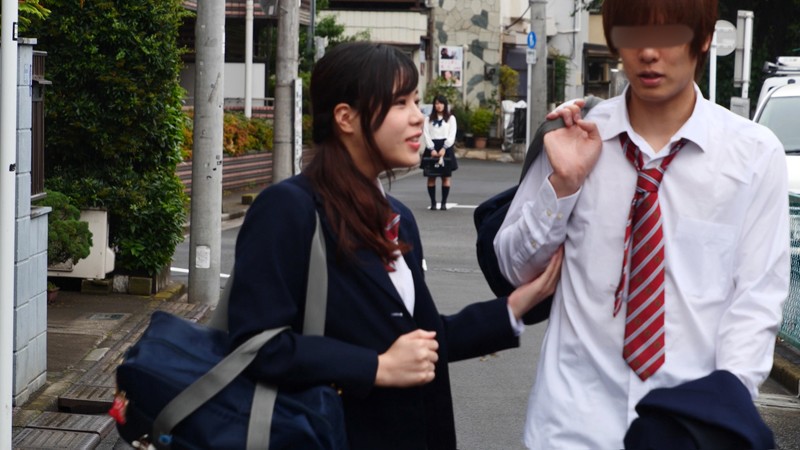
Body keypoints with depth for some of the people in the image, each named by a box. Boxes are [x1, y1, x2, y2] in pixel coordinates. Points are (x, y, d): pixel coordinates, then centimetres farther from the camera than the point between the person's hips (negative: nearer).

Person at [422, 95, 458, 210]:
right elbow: (426, 135, 2)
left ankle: (444, 203, 4)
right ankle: (433, 203, 3)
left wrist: (444, 148, -13)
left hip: (446, 148, -1)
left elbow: (452, 135, 0)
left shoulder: (451, 118, 9)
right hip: (432, 148, 1)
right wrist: (432, 149, -12)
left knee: (446, 177, -1)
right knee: (431, 177, -2)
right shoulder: (428, 119, 12)